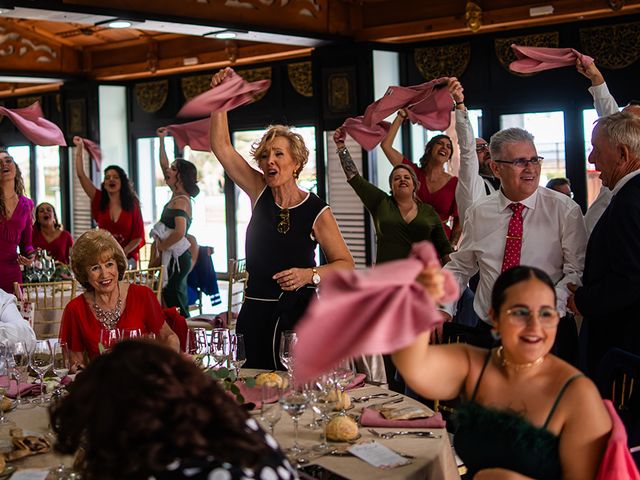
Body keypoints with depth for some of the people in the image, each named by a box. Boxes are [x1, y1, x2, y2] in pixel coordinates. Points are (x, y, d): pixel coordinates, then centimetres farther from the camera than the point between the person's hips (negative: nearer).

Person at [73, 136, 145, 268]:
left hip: (127, 258, -1)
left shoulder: (132, 205, -2)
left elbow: (138, 236, -2)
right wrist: (79, 148, 0)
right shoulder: (99, 201, 3)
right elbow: (81, 175, 0)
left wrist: (123, 253, -16)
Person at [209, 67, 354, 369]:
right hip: (255, 311, 4)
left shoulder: (317, 211, -7)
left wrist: (309, 274, -18)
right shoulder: (260, 192, 4)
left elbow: (345, 264, -2)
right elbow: (221, 146, 4)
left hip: (297, 315, -4)